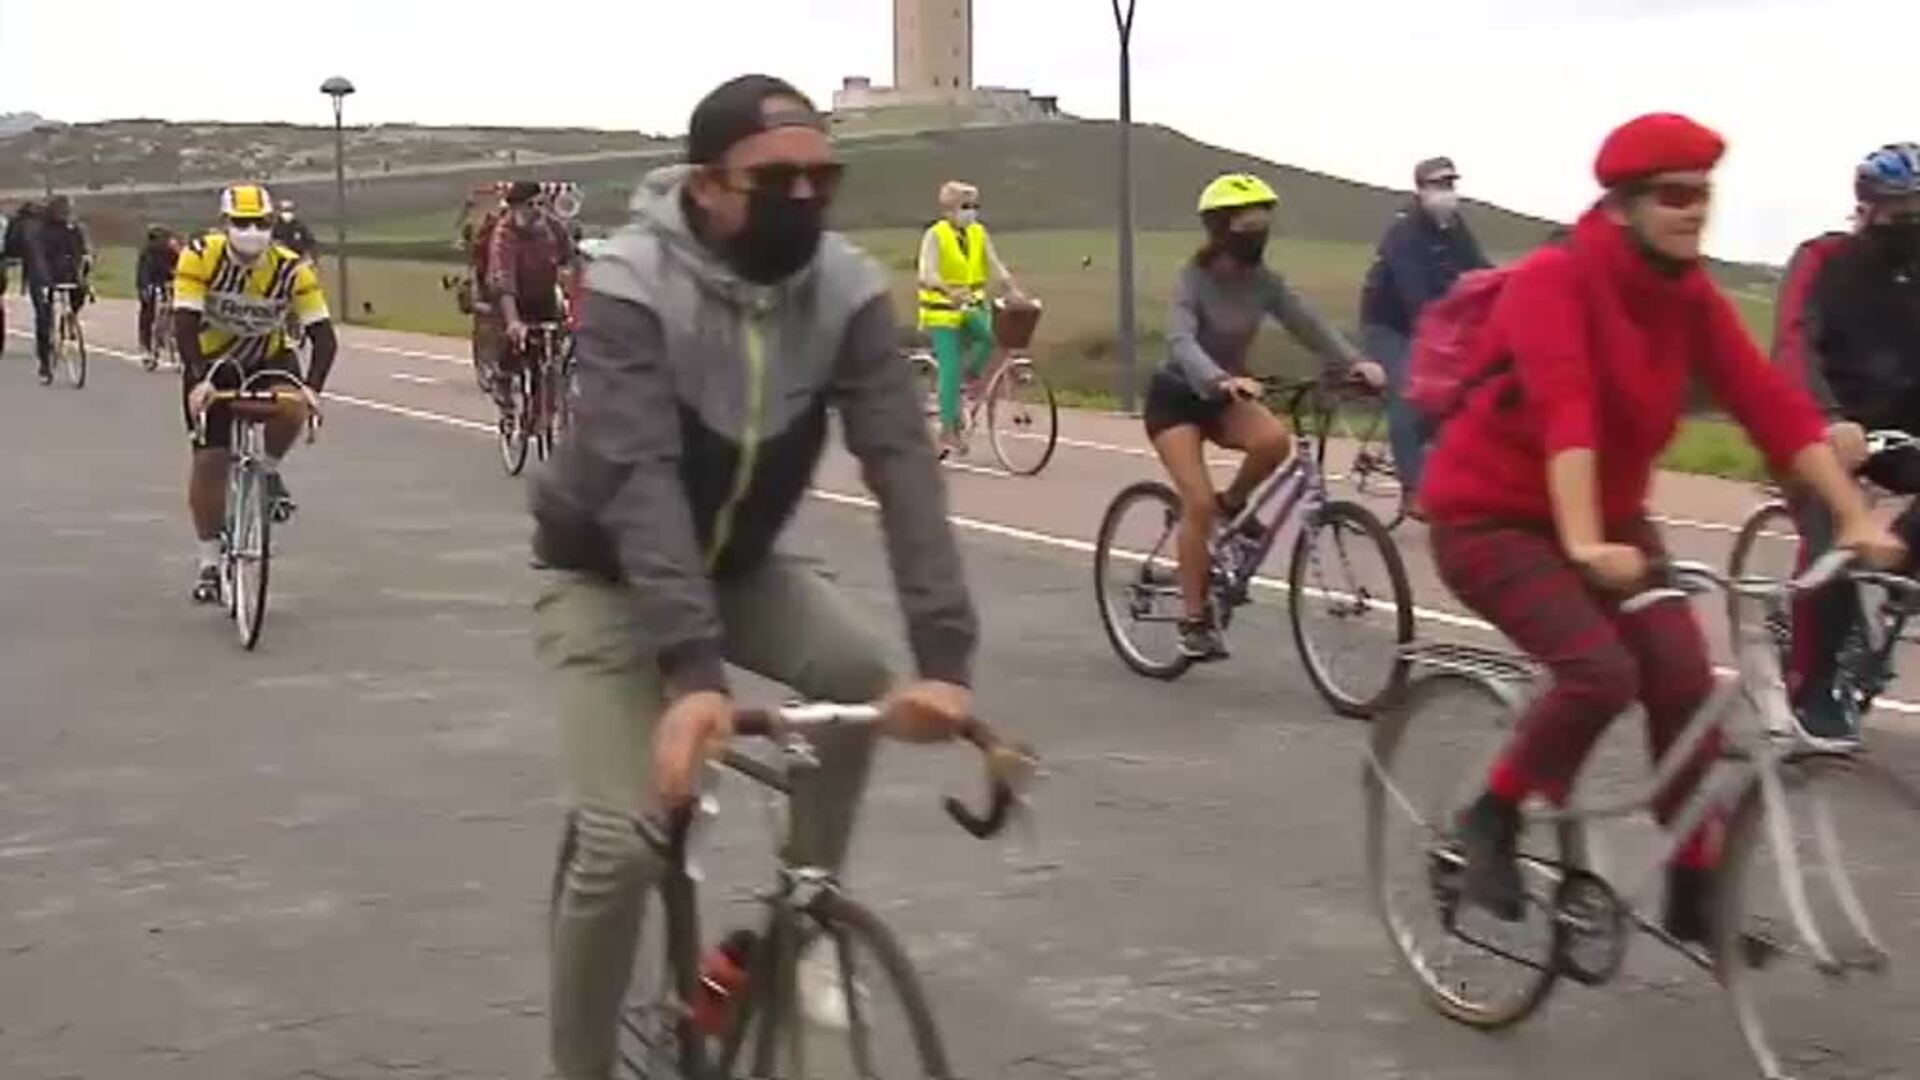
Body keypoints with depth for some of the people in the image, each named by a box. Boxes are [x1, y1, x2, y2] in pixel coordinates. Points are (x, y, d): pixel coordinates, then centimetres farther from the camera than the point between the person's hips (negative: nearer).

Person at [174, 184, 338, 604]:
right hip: (211, 363, 0)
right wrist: (200, 381, -44)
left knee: (292, 410, -31)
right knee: (209, 460, -5)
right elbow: (184, 326, -30)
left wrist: (312, 388, -40)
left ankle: (268, 473, 2)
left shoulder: (291, 269, -24)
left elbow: (323, 335, -25)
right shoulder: (200, 257, -25)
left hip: (268, 358, 0)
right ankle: (207, 562, 10)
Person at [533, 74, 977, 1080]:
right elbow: (640, 478, -40)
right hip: (606, 576, -4)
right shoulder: (631, 285, -29)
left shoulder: (847, 290, -18)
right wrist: (693, 671, -52)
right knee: (624, 846, -18)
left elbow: (903, 464, -27)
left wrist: (945, 656, -41)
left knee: (867, 678, -24)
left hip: (739, 565, 4)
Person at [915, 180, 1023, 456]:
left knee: (992, 335, -25)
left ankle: (971, 373, 3)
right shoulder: (935, 235, -10)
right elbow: (927, 274, -23)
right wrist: (950, 292, -41)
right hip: (942, 310, -4)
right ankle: (949, 429, -1)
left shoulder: (979, 233, 6)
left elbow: (996, 267, 1)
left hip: (972, 308, 5)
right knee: (951, 369, -10)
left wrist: (1014, 290, -17)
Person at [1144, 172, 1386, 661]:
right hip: (1177, 396, -4)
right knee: (1199, 502, -19)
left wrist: (1354, 361, -34)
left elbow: (1310, 325, -16)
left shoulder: (1264, 283, -6)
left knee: (1274, 440, -29)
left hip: (1224, 396, 4)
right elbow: (1181, 343, -37)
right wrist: (1221, 380, -56)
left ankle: (1233, 504, 2)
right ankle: (1195, 618, -6)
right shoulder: (1194, 281, -21)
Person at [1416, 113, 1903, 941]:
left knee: (1685, 684, -8)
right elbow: (1565, 412, -36)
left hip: (1611, 519, 6)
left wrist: (1856, 518, -18)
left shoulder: (1691, 298, -2)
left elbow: (1772, 404, -10)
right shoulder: (1553, 280, -22)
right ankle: (1492, 818, -2)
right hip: (1492, 518, -6)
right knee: (1601, 671, -25)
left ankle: (1694, 889, 8)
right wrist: (1585, 545, -48)